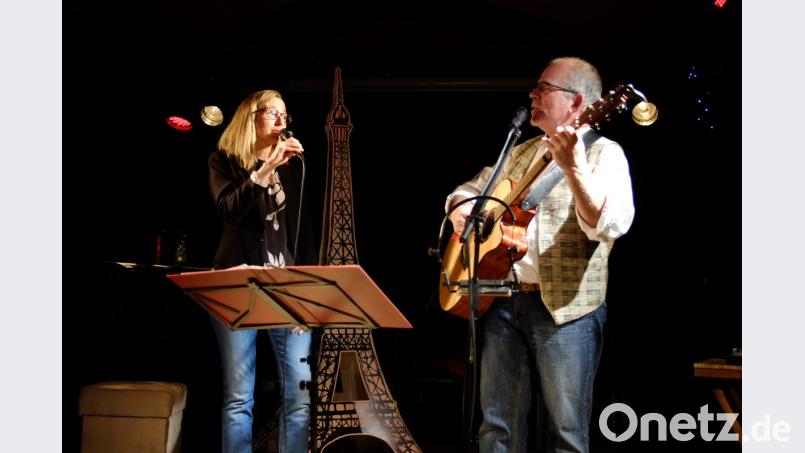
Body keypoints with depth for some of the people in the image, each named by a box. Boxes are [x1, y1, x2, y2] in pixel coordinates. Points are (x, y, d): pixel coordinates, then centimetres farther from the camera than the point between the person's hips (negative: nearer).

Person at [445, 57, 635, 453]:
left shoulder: (602, 153, -6)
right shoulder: (521, 153, 16)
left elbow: (610, 225, -22)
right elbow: (471, 188, 25)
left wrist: (574, 169, -36)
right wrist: (461, 210, 2)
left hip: (565, 307, -6)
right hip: (503, 298, 6)